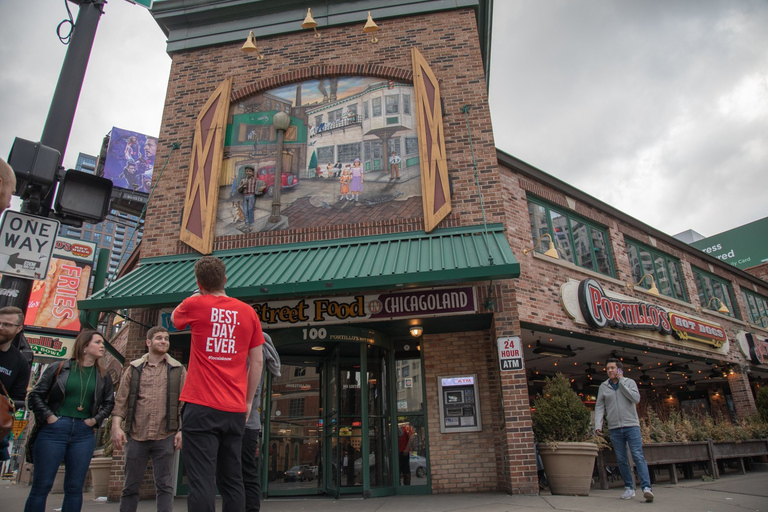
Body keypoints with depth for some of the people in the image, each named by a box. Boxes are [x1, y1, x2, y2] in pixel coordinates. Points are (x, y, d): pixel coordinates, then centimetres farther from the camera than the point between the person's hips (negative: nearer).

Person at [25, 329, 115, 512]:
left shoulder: (103, 376, 9)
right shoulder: (59, 368, 0)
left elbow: (109, 403, 16)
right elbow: (35, 395, 2)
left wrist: (95, 420, 1)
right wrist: (48, 416, -8)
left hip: (84, 433, 3)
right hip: (54, 429, -3)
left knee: (74, 488, 7)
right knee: (41, 486, 2)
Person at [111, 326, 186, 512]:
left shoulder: (178, 370, 7)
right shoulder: (133, 368, 9)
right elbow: (121, 400, 6)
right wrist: (116, 427, -7)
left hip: (165, 436, -1)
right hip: (135, 435, 1)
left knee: (165, 486, 4)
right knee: (130, 486, 10)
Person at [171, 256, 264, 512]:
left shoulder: (195, 305, -2)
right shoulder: (248, 312, 4)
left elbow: (174, 317, 23)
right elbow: (257, 362, 7)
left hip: (201, 406, -3)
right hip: (235, 409, 3)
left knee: (202, 481, -2)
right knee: (232, 480, 12)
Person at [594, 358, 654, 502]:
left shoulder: (629, 382, 5)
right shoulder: (603, 387, 9)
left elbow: (636, 398, -12)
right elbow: (599, 407, 6)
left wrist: (621, 382, -9)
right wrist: (598, 425, -5)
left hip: (631, 426, -2)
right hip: (614, 429, 2)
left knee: (638, 456, -11)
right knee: (622, 460, 5)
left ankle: (646, 487, -14)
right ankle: (629, 488, 15)